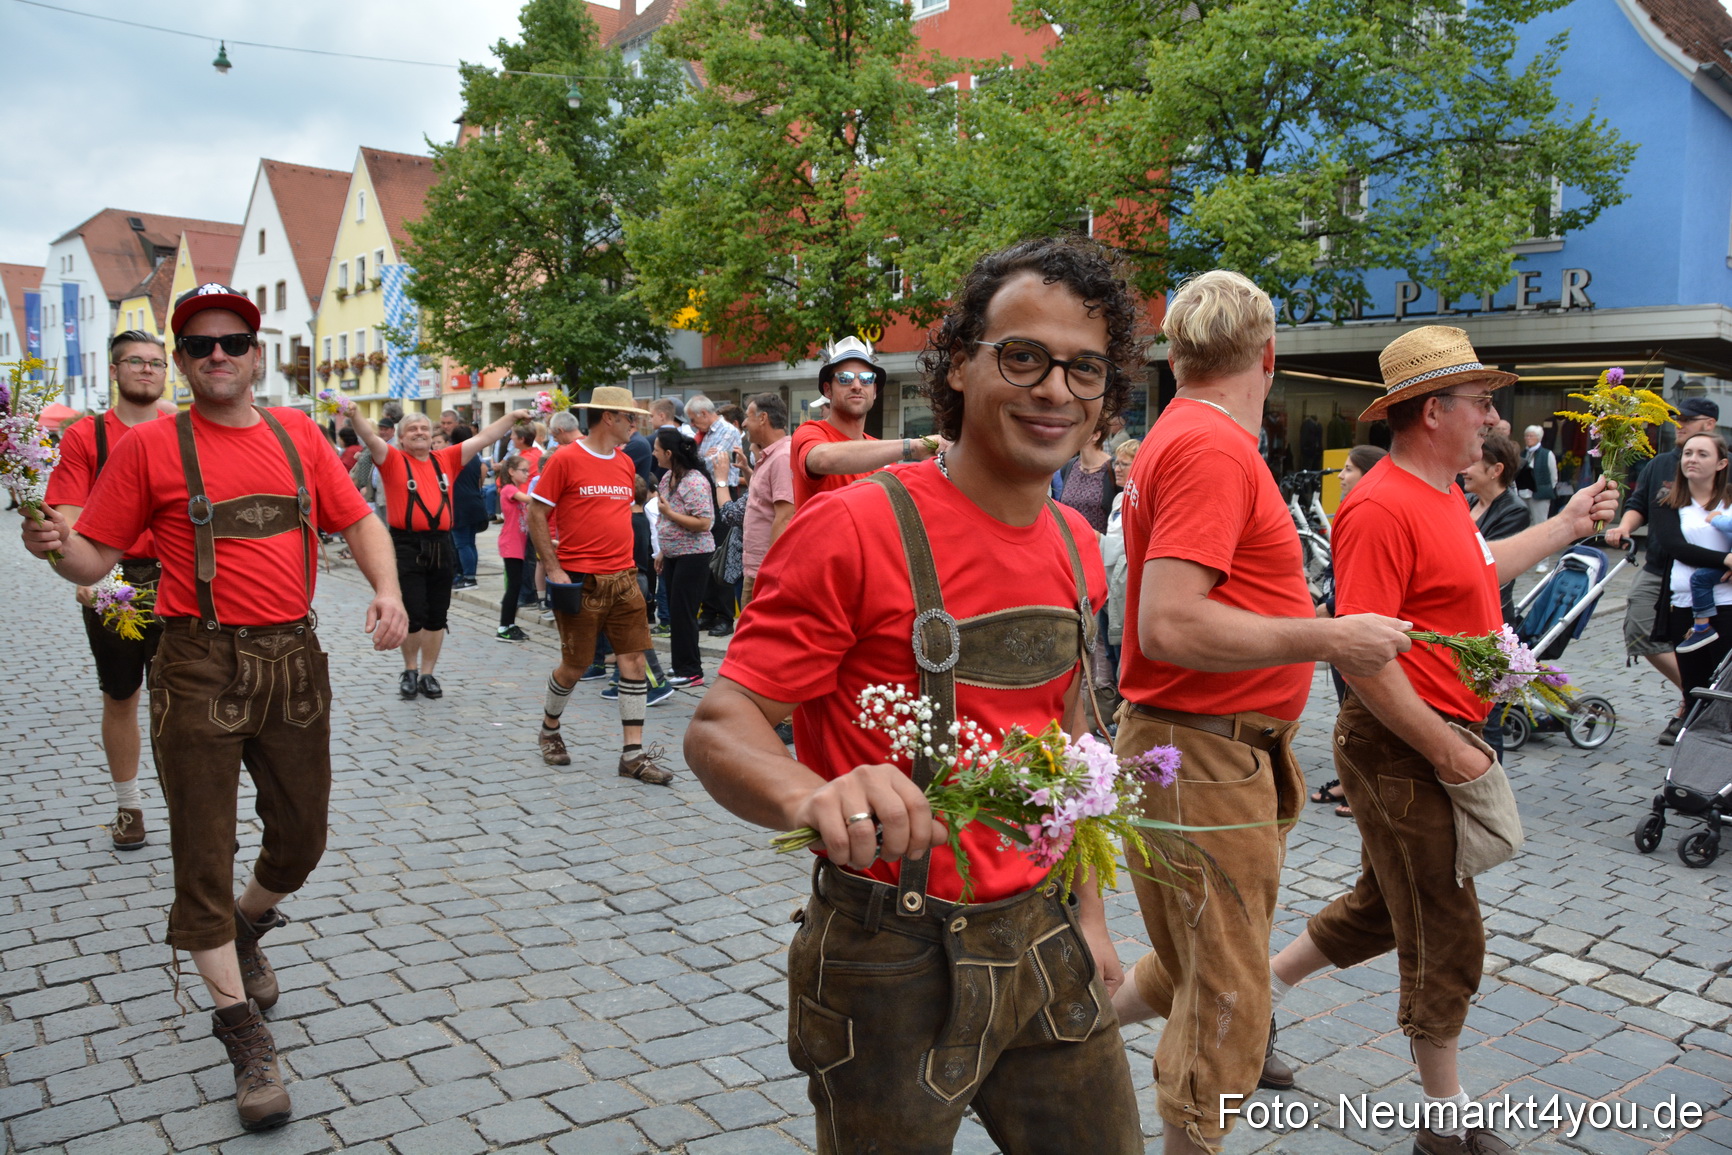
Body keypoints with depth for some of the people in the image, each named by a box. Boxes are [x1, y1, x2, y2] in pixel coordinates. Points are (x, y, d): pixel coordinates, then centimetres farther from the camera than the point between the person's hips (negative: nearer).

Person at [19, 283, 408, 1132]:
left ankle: (243, 931, 47)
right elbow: (95, 557, -1)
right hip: (200, 669, -3)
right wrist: (54, 545, -23)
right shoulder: (151, 446, -1)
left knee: (301, 840, 14)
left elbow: (357, 521, 10)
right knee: (204, 855, 2)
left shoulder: (296, 434, 9)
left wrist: (387, 588, -7)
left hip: (293, 659, 4)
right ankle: (245, 1033, 16)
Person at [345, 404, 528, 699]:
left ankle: (427, 674, 22)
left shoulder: (446, 459, 10)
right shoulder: (394, 460, 2)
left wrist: (512, 416, 9)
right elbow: (370, 437, -14)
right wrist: (354, 415, -32)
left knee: (437, 617, 9)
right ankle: (410, 672, 20)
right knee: (413, 615, -2)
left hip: (441, 545, 4)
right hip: (406, 546, -3)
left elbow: (483, 438, 11)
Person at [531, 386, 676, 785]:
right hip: (581, 583, -5)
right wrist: (554, 569, -13)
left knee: (634, 659, 0)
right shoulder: (565, 460, -8)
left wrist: (628, 561, 14)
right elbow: (536, 515, -8)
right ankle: (550, 730, 33)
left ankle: (633, 754, 5)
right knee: (575, 665, 5)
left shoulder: (625, 463, 11)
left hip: (623, 579, 6)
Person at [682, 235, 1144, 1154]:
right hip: (895, 960, -6)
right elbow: (718, 730, -20)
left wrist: (1087, 910, 16)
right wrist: (814, 797, -40)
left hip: (1041, 937, 7)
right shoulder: (855, 528, -18)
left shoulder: (1075, 546, 4)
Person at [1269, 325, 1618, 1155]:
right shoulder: (1384, 508, -23)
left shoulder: (1441, 496, 10)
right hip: (1404, 751, -10)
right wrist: (1447, 751, -22)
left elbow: (1476, 571, 31)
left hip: (1437, 742, 10)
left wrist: (1570, 524, 33)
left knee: (1385, 907, 21)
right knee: (1443, 938, 4)